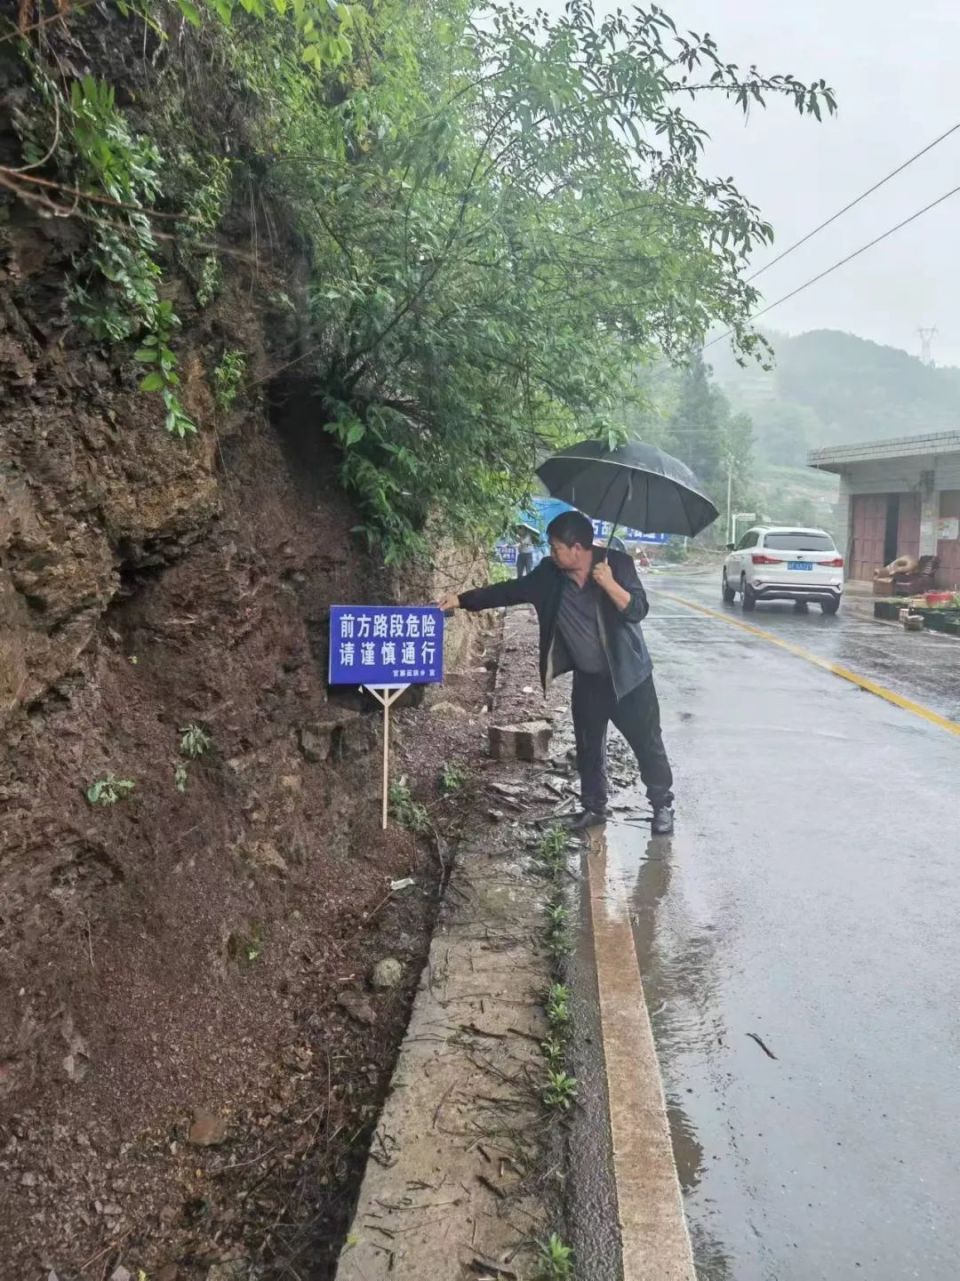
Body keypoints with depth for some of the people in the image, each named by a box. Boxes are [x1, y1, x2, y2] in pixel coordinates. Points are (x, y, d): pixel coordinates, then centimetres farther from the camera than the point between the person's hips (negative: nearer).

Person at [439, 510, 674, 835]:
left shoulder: (617, 563, -17)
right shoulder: (549, 574, -6)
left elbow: (638, 610, -23)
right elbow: (510, 590, -2)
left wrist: (609, 584, -37)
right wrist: (462, 600, -5)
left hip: (627, 673, -4)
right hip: (587, 678, 4)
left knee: (647, 743, 5)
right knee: (588, 746, 13)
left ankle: (662, 807, 22)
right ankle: (594, 807, 29)